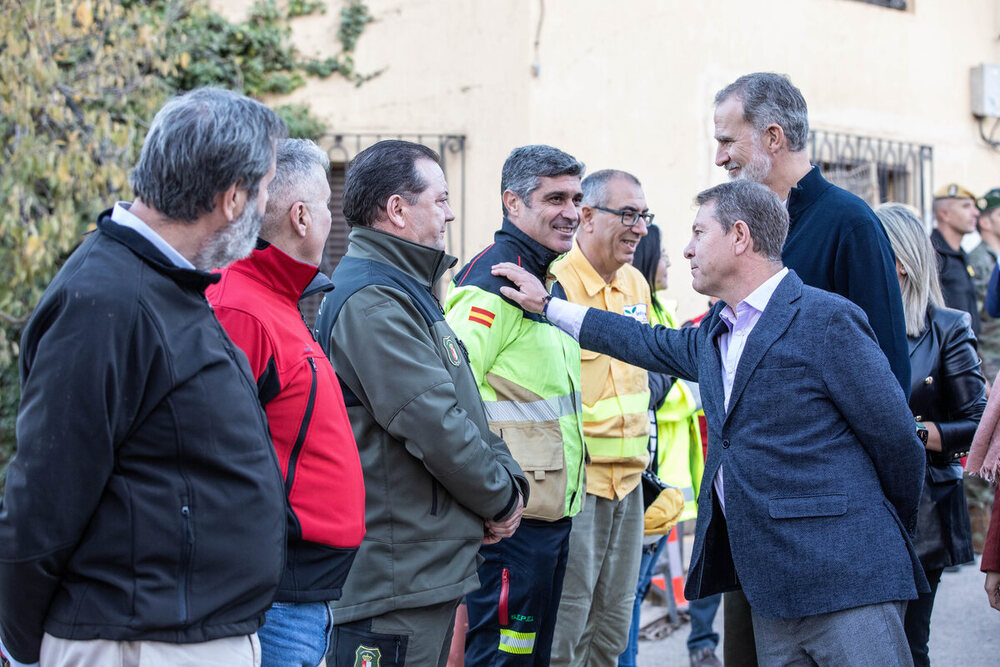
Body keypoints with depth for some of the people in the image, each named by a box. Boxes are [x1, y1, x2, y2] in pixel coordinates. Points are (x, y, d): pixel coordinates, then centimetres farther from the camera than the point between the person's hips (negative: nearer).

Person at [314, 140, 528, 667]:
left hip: (435, 564, 11)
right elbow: (434, 425, -22)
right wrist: (501, 499, -8)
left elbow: (465, 404, 19)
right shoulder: (372, 303, -17)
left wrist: (509, 478, 4)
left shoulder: (408, 291, 18)